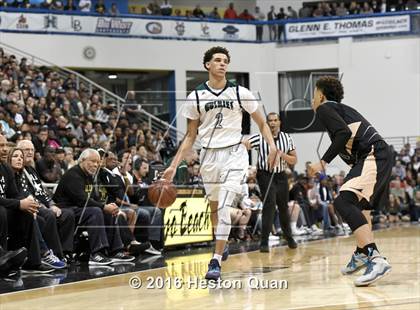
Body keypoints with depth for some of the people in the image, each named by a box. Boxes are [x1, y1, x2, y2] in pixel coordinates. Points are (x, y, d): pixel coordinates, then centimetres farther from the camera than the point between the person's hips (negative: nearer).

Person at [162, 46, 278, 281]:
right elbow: (190, 137, 8)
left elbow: (261, 123, 5)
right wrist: (174, 165, 0)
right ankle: (222, 243, 42)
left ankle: (216, 261, -13)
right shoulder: (196, 97, 2)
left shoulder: (240, 93, -2)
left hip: (234, 153, -3)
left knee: (224, 207, -16)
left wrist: (272, 145, -12)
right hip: (209, 155, 3)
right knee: (214, 207, 15)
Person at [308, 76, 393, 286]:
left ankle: (375, 259, -34)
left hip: (373, 157, -10)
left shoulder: (324, 108, 1)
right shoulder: (342, 109, 29)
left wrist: (323, 162, -15)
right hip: (382, 157, 10)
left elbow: (344, 133, -16)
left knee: (344, 201, -22)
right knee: (359, 202, 30)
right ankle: (362, 253, 41)